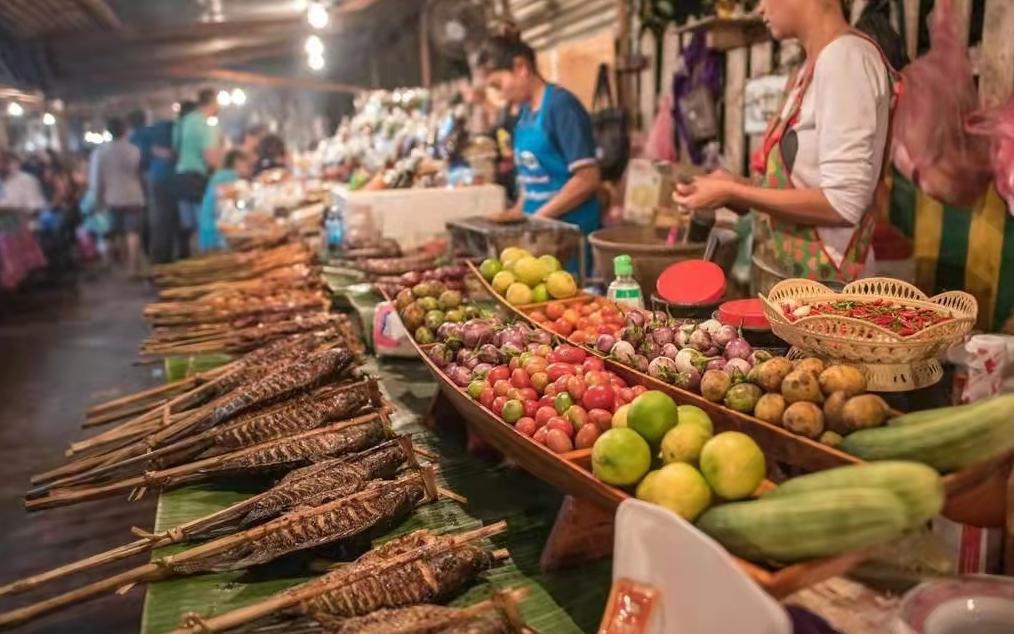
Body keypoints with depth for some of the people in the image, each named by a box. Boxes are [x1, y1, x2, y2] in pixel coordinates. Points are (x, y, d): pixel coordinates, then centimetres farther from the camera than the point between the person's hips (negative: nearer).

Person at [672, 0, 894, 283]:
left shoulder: (846, 56, -16)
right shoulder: (817, 64, 9)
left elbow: (842, 203, -22)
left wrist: (732, 192, -17)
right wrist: (741, 187, 1)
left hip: (821, 283, -8)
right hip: (789, 275, 8)